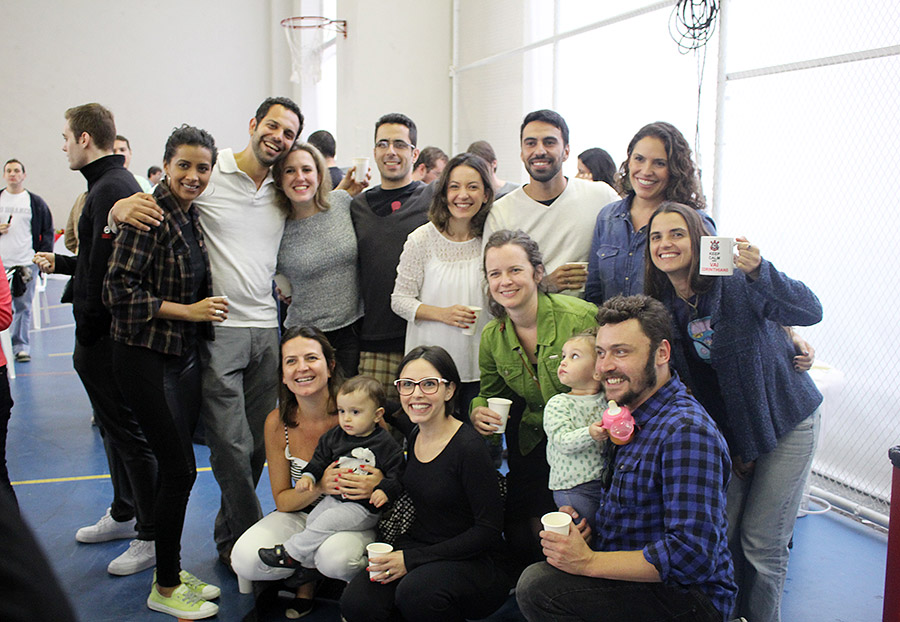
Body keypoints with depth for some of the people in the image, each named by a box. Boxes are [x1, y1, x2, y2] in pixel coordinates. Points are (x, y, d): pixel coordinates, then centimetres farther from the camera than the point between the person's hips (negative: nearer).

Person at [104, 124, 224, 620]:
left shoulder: (191, 216, 9)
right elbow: (119, 290, -19)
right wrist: (187, 311, -18)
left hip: (185, 356, 8)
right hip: (147, 359, -8)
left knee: (175, 466, 13)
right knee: (179, 468, -4)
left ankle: (172, 569, 27)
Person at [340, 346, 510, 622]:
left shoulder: (469, 448, -17)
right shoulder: (412, 435, 4)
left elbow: (489, 530, -16)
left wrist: (411, 559, -17)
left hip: (469, 560, -5)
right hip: (415, 547, 5)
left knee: (415, 592, -35)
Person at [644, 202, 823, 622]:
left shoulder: (736, 283, -19)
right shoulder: (662, 306, -2)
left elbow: (810, 312, -31)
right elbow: (682, 379, 6)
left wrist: (759, 272, -48)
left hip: (785, 423, -5)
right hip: (727, 430, 5)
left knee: (762, 544, -1)